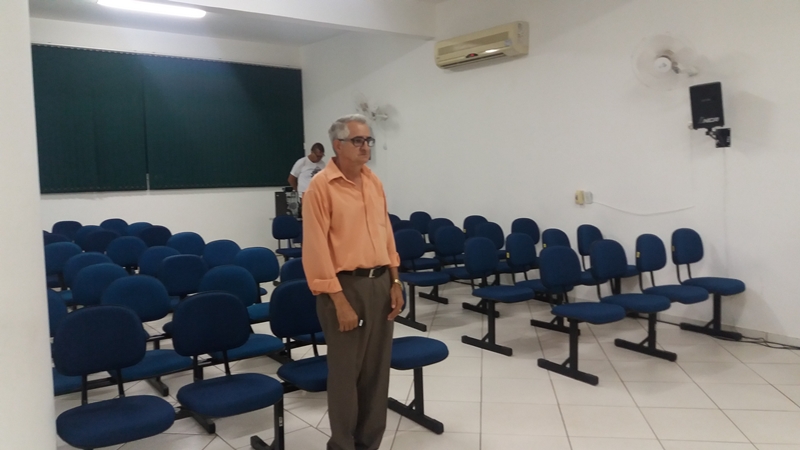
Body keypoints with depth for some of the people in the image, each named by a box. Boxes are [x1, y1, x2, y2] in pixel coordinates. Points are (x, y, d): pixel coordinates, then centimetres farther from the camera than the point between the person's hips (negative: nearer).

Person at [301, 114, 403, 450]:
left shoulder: (374, 182, 10)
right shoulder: (321, 186, -11)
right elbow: (316, 248, -14)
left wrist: (395, 281, 9)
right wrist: (339, 300, -17)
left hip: (380, 282, 7)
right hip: (346, 285, -6)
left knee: (377, 369, 13)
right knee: (345, 372, 4)